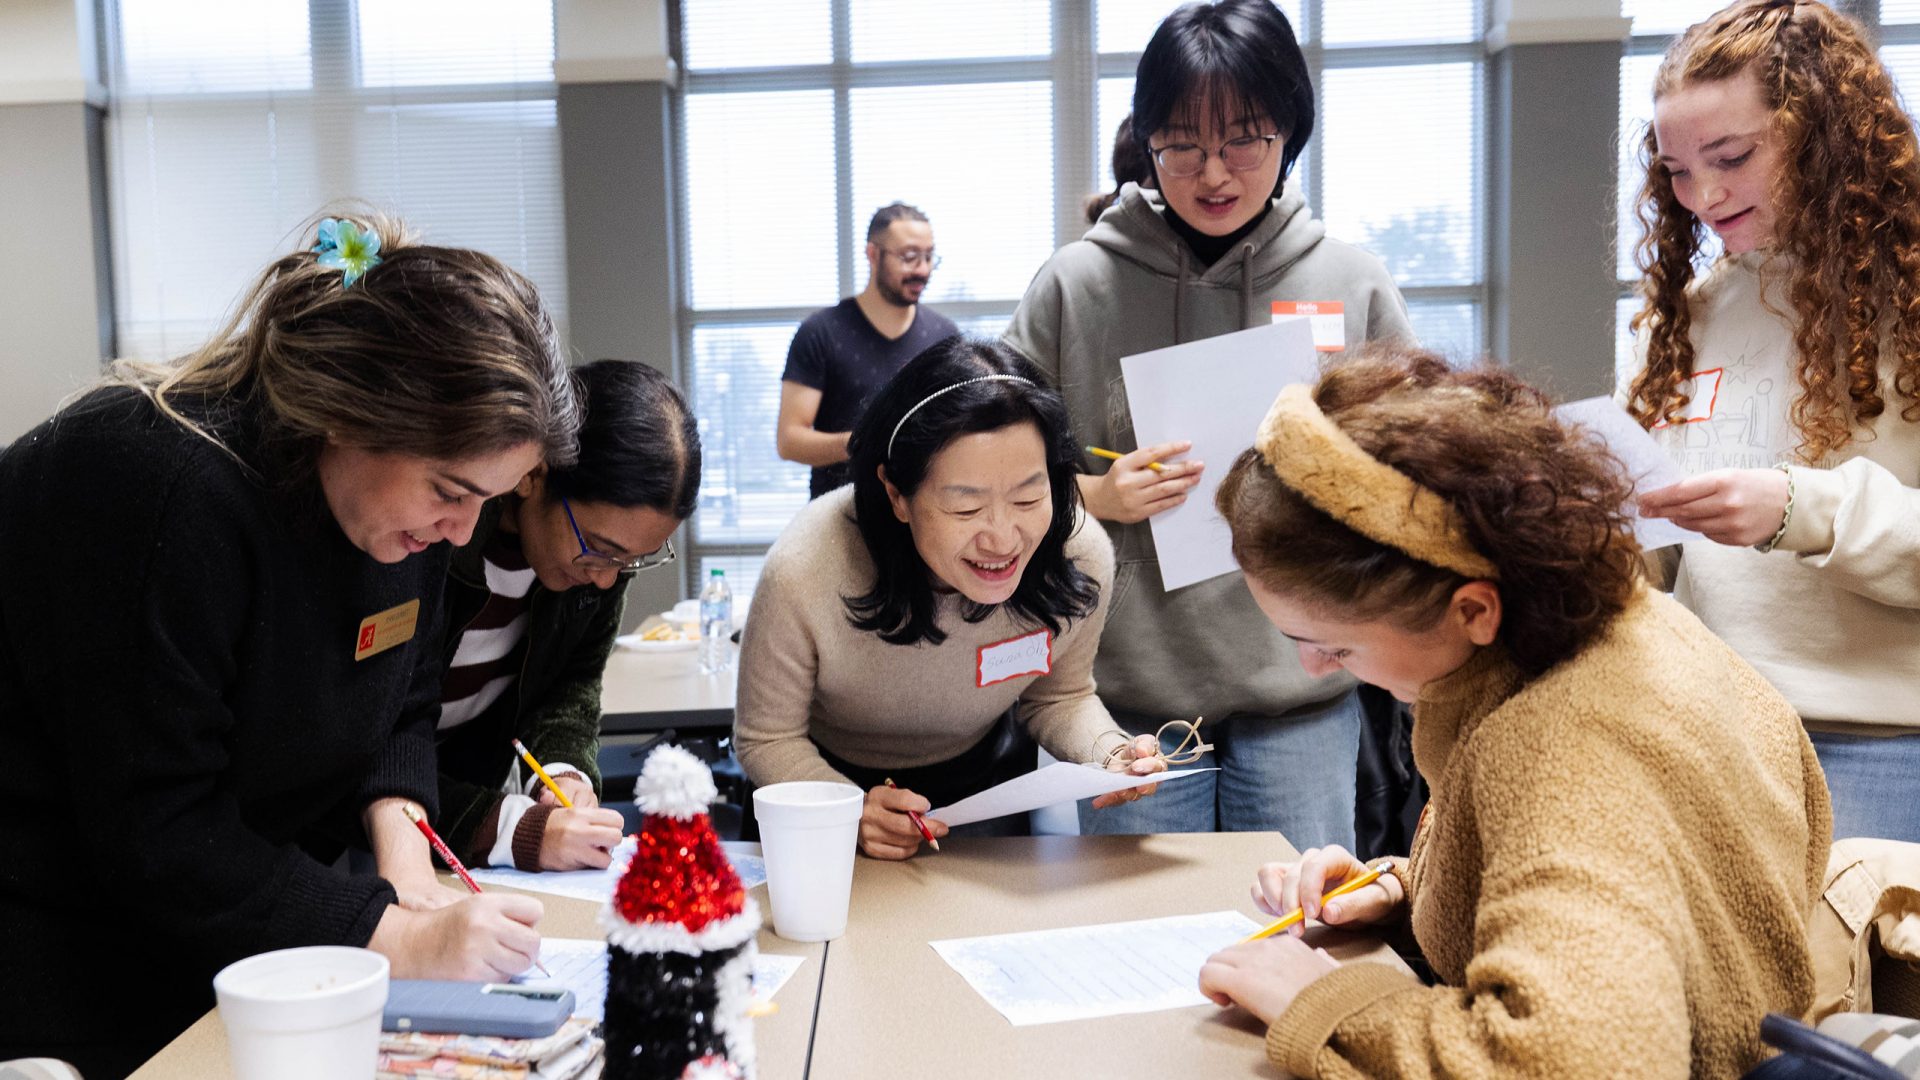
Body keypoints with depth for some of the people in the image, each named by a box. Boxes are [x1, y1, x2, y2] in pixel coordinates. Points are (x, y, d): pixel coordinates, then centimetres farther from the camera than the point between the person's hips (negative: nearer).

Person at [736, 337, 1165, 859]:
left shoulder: (1082, 559, -27)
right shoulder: (803, 574, -38)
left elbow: (1059, 696, -6)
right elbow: (767, 739, -22)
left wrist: (1110, 752, -26)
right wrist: (848, 812, -40)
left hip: (983, 780, 2)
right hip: (830, 778, -1)